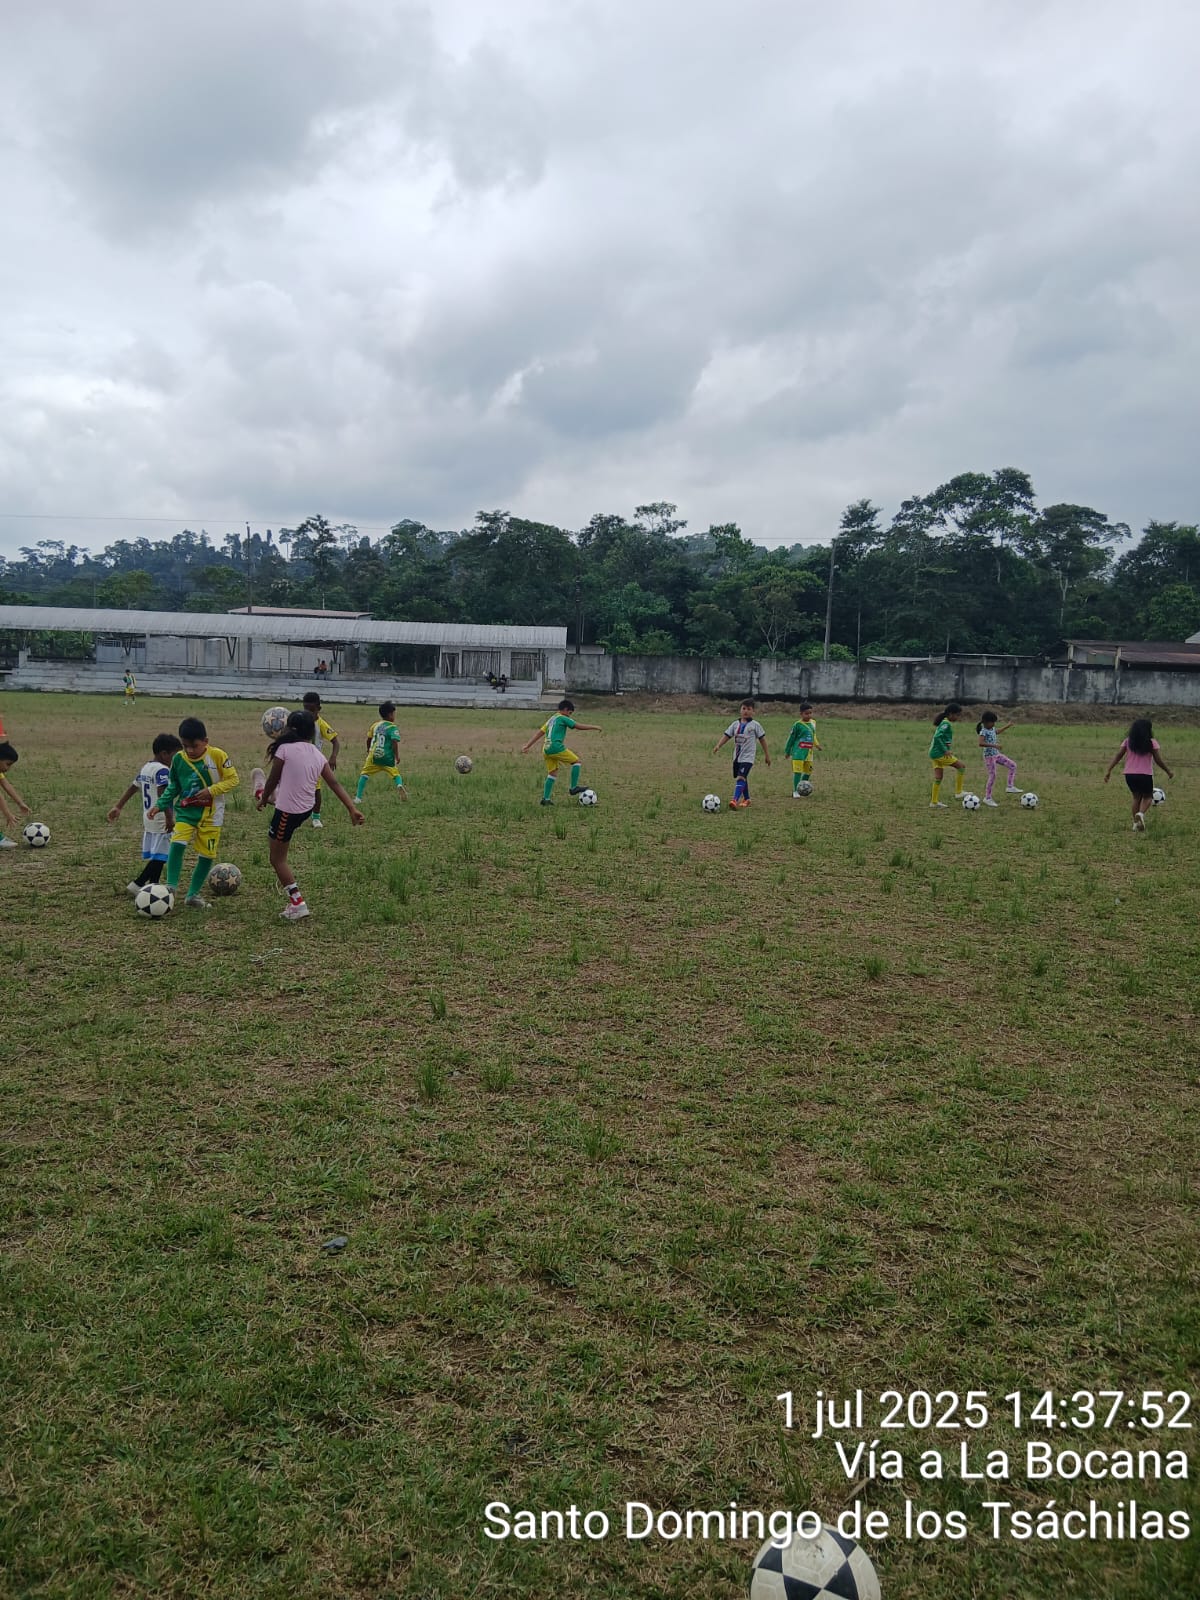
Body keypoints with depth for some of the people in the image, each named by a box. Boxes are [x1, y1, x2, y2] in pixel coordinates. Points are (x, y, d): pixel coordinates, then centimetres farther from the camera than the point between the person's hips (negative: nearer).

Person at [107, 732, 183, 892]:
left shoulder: (146, 768, 13)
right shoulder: (162, 770, -15)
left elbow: (132, 787, 18)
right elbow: (162, 795, -27)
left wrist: (118, 807, 22)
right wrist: (169, 817, -30)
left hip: (148, 819, 10)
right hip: (161, 821, -10)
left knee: (151, 856, 14)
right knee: (160, 856, -5)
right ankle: (137, 884, -7)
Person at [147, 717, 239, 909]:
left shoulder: (217, 756, -12)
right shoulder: (178, 759, -3)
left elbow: (232, 779, -8)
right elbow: (172, 787, 10)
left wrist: (212, 790, -20)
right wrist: (159, 805, -1)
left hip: (211, 814, -1)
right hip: (185, 811, 1)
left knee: (207, 855, 4)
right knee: (177, 844, -22)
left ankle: (194, 894, 19)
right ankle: (171, 887, -11)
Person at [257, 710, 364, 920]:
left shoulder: (285, 749, -16)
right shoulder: (318, 754, 0)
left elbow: (272, 780, -6)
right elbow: (335, 784, -2)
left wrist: (263, 800, 11)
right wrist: (352, 808, -2)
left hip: (288, 811, -7)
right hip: (307, 809, 7)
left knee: (277, 858, 5)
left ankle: (297, 903, 3)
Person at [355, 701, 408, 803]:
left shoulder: (375, 725, 10)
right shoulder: (393, 727, -5)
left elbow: (368, 739, 19)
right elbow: (395, 742, -17)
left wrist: (368, 750, 37)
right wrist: (397, 756, -8)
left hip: (373, 756, 2)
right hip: (387, 757, -2)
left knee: (364, 774, 12)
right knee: (395, 773, 15)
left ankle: (358, 797, 4)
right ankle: (399, 785, -17)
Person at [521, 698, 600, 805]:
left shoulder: (550, 719, 23)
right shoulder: (562, 718, 0)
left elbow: (539, 733, 21)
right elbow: (579, 726, -3)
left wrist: (528, 746, 20)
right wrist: (594, 727, 8)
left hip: (546, 750, 9)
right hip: (555, 747, -9)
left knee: (552, 773, 13)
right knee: (577, 762, 1)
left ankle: (546, 798, 8)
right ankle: (574, 787, -2)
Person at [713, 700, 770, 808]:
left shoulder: (755, 725, -4)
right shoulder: (735, 724, 7)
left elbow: (762, 739, 3)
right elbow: (726, 735, 3)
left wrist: (767, 755, 6)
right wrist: (718, 745, -14)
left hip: (748, 757, -6)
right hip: (737, 756, 6)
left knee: (741, 777, -21)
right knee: (742, 778, 18)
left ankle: (735, 800, -32)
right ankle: (746, 799, 35)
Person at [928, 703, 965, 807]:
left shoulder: (944, 722, 14)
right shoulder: (946, 723, -14)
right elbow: (937, 737, -25)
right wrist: (945, 751, -24)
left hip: (934, 753, 10)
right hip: (940, 753, -10)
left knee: (938, 778, 11)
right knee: (961, 767, -3)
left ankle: (934, 802, 14)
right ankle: (958, 792, 0)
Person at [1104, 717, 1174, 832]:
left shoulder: (1127, 741, 3)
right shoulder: (1152, 743, -5)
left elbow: (1117, 756, -3)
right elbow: (1158, 760, -4)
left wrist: (1109, 770, -2)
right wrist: (1168, 771, 9)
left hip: (1129, 775, 3)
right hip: (1145, 775, -3)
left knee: (1136, 797, 21)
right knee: (1148, 797, 15)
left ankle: (1136, 823, 18)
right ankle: (1141, 813, -16)